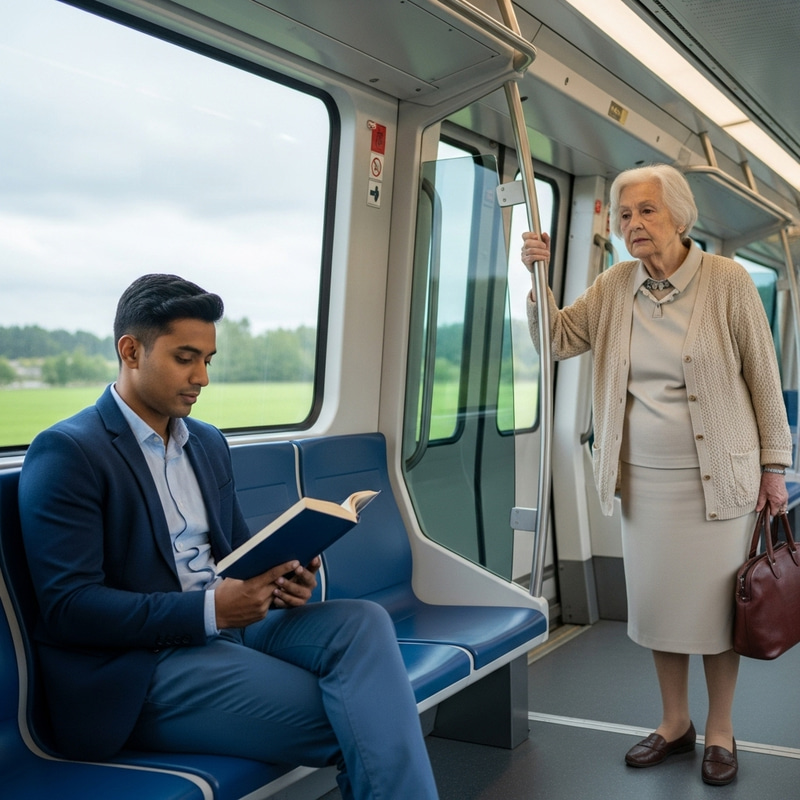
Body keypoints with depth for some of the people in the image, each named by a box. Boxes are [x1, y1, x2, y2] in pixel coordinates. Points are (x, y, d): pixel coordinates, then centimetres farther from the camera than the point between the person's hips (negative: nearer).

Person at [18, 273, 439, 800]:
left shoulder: (209, 443, 16)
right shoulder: (67, 453, -8)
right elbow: (68, 608, -15)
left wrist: (281, 581, -4)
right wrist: (210, 610, -23)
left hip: (228, 627, 7)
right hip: (143, 663, -7)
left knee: (362, 621, -21)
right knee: (346, 720, -24)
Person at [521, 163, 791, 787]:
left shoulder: (727, 281, -9)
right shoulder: (615, 286, 2)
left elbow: (764, 377, -4)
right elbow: (557, 340, 6)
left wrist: (774, 466, -3)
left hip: (716, 477, -4)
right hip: (643, 477, 4)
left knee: (715, 602, 4)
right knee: (656, 599, 12)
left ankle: (720, 729, 24)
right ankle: (675, 722, 30)